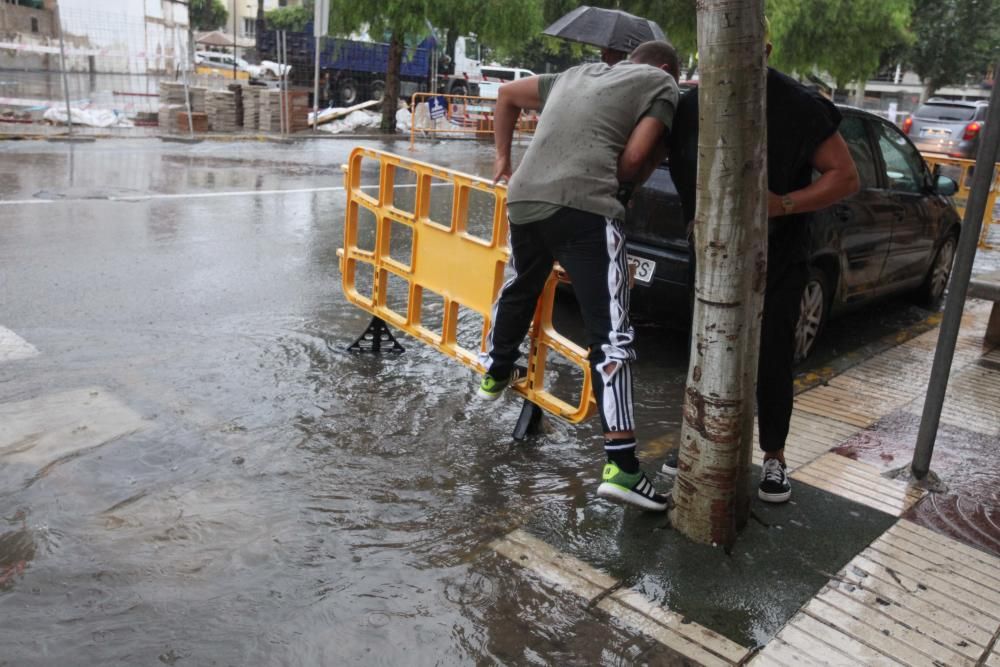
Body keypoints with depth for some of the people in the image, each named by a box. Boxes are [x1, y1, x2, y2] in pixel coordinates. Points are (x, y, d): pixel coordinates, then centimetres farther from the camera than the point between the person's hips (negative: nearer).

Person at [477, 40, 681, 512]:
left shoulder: (578, 74, 30)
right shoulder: (661, 84, 13)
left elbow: (508, 93, 35)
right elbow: (634, 157, 0)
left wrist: (503, 159, 37)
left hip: (524, 198, 7)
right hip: (583, 206, -6)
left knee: (518, 290, 32)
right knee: (610, 335, -7)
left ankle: (494, 375, 51)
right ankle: (620, 466, -11)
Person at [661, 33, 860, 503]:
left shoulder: (798, 106, -14)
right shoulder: (690, 105, -6)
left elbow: (846, 177, -11)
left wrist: (782, 204, -25)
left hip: (778, 260, -2)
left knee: (773, 360, 4)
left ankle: (774, 457, 22)